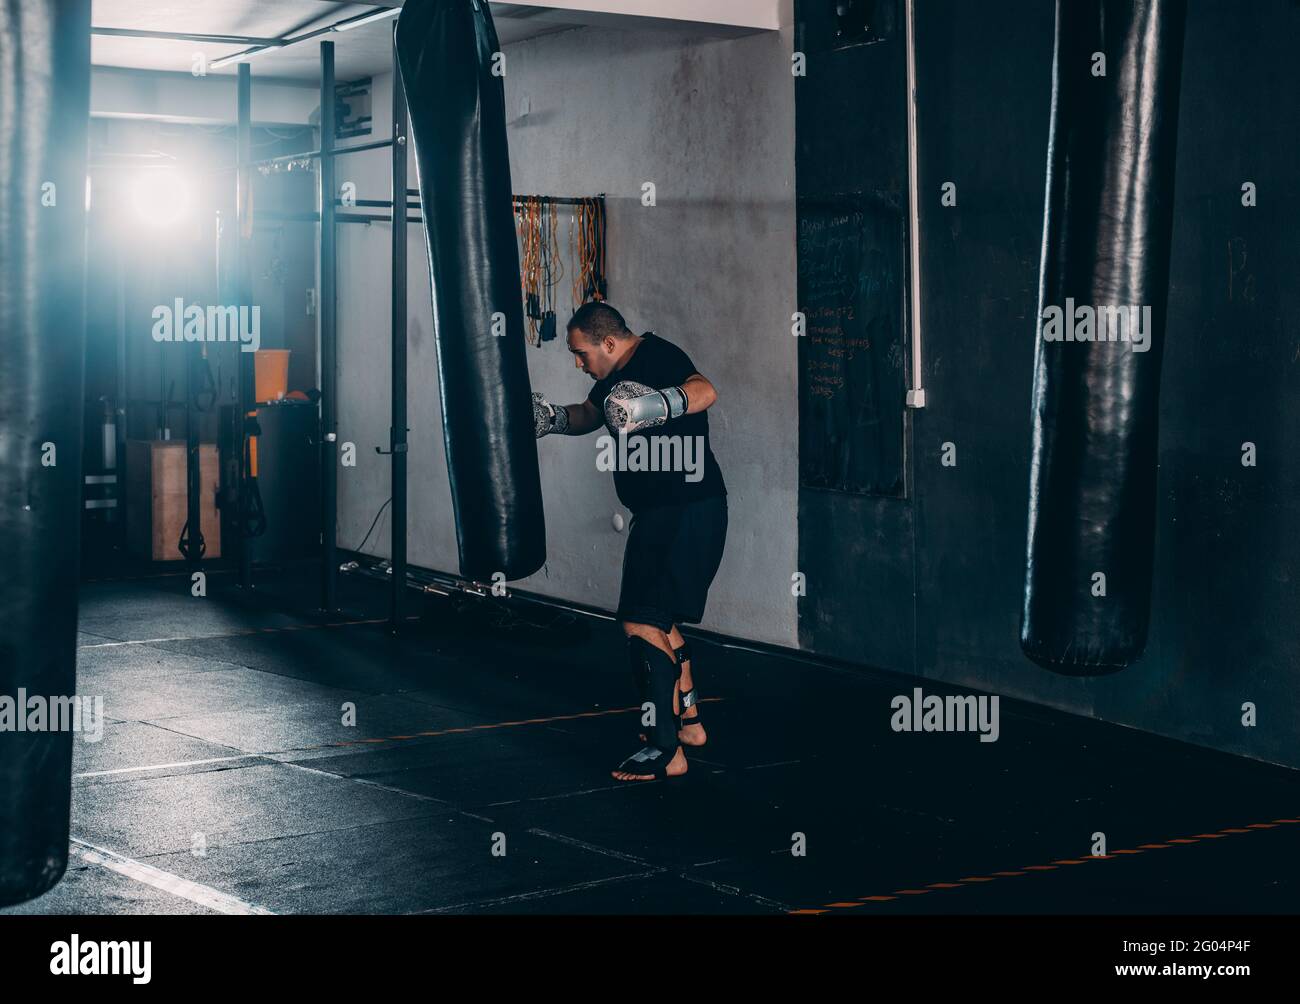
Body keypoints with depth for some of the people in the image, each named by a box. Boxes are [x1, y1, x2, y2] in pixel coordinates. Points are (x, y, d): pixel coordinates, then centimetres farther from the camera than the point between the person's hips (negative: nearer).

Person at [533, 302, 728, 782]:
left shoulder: (657, 357, -18)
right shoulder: (617, 372, 13)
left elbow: (705, 392, -36)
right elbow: (590, 413, 30)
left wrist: (660, 404, -53)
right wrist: (553, 417, 12)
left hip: (687, 510, -11)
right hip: (658, 511, 11)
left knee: (642, 622, -14)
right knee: (660, 620, 22)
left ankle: (665, 750, -10)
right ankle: (688, 722, 35)